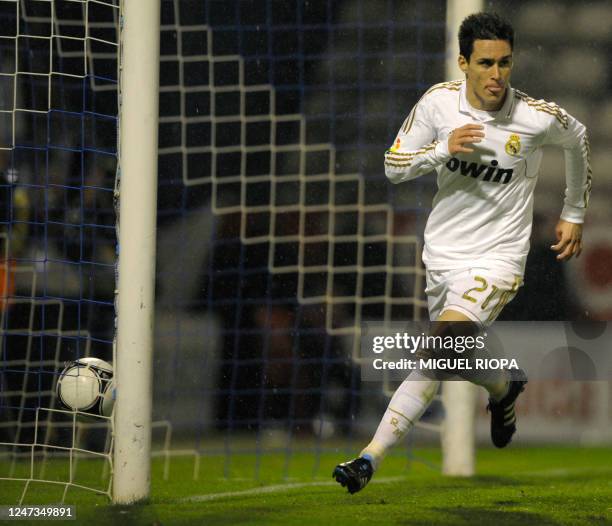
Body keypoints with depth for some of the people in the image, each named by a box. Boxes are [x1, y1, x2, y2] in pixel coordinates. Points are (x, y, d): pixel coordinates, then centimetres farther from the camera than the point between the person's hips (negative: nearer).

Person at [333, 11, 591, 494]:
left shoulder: (539, 117, -14)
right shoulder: (439, 102, -8)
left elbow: (577, 138, 10)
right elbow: (393, 165, -2)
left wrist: (574, 214, 18)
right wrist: (442, 149, -22)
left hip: (497, 258, -4)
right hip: (443, 251, 5)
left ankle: (372, 458, -21)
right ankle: (504, 386, 52)